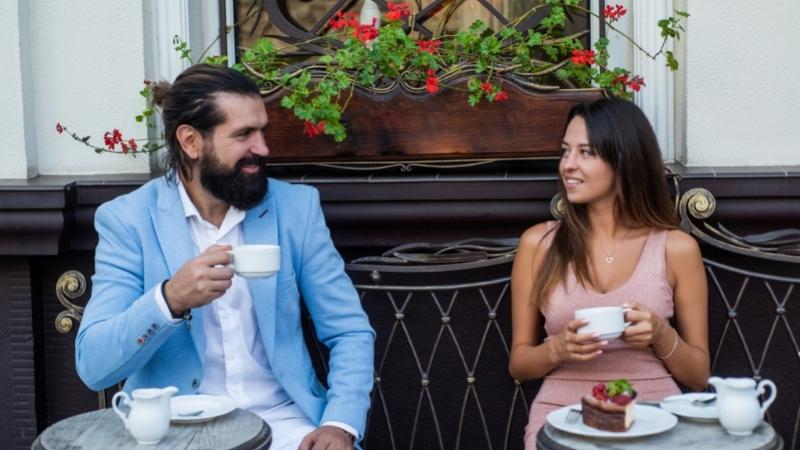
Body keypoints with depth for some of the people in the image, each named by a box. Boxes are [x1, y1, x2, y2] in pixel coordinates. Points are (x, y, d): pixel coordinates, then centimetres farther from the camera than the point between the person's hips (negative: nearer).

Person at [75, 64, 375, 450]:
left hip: (280, 419, 1)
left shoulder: (296, 206, 1)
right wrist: (169, 300, -26)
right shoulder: (128, 219, -4)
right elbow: (92, 365, -10)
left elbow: (350, 332, 2)